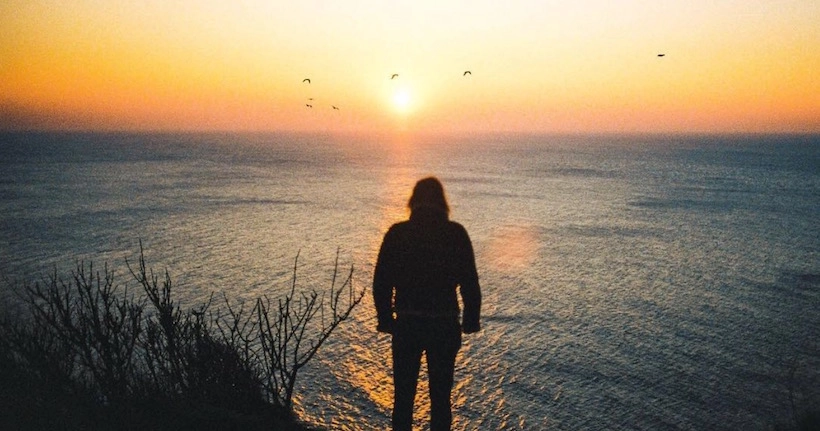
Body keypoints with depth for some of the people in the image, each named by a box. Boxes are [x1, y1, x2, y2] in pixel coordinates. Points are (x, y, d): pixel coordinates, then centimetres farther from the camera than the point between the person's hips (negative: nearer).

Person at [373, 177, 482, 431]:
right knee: (441, 398, 12)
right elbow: (470, 282, -3)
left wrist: (385, 319, 9)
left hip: (406, 324, 0)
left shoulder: (397, 233, -3)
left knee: (403, 396, 13)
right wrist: (471, 321, 7)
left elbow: (381, 281, -1)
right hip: (445, 325, 0)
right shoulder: (456, 233, -4)